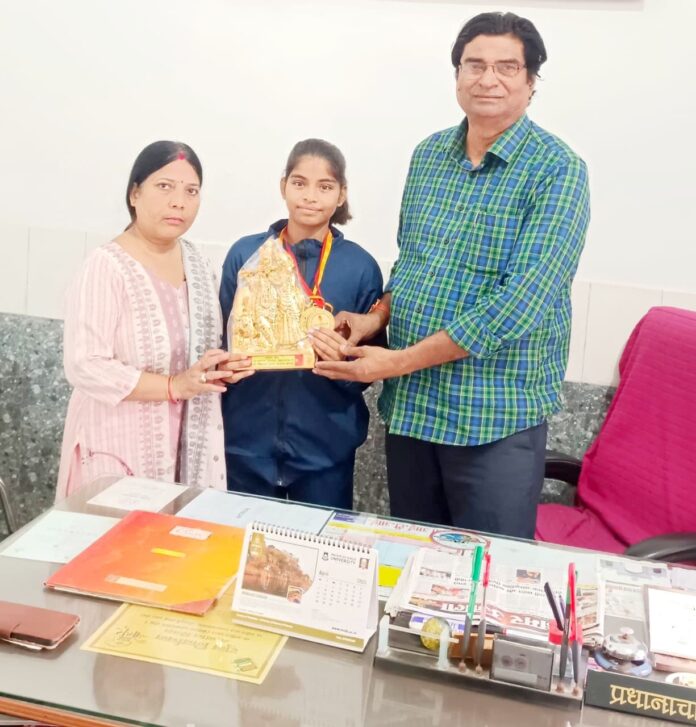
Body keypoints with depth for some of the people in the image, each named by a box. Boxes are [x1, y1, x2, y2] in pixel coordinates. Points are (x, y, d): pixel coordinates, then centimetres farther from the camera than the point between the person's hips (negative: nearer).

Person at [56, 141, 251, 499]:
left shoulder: (196, 262, 5)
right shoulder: (106, 266, -16)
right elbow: (84, 366, -22)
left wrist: (223, 367, -2)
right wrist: (175, 386, -24)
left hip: (188, 442, 6)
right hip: (120, 447, -6)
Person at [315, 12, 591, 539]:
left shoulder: (557, 170, -11)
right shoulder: (428, 155, 8)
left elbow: (523, 297, -21)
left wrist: (400, 361, -20)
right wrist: (378, 318, -3)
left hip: (497, 415, -5)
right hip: (409, 402, 5)